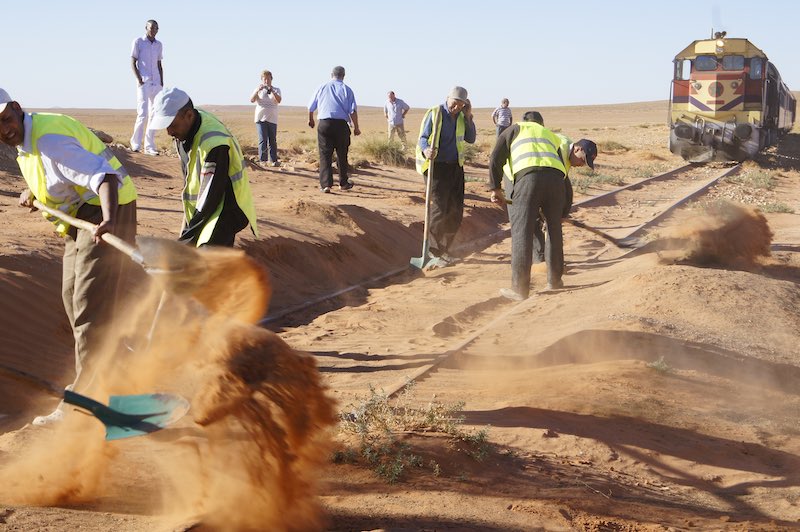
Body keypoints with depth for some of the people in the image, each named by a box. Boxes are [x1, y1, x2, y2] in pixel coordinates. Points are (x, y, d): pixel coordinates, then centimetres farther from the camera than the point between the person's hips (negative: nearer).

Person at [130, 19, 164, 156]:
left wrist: (162, 83, 10)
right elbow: (133, 63, -2)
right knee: (142, 114, -13)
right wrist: (139, 80, -11)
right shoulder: (138, 42, 0)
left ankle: (149, 147, 6)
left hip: (156, 84, 5)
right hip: (143, 83, -5)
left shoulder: (159, 45, 15)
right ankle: (135, 143, 0)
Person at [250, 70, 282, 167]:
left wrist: (272, 91, -25)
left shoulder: (276, 90, 9)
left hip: (272, 119, 1)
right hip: (261, 119, -1)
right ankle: (262, 160, -9)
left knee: (272, 141, 4)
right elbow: (252, 100, -7)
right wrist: (258, 90, -23)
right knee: (263, 140, -8)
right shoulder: (258, 89, 8)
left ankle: (274, 160, 9)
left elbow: (279, 100, -10)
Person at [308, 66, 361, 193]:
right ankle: (343, 183, 22)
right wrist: (356, 128, 5)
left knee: (325, 155, 0)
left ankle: (325, 184, -10)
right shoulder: (346, 89, 3)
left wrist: (311, 120, 36)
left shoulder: (322, 87, 9)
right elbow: (353, 111, -4)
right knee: (342, 155, 12)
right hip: (341, 124, 0)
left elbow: (311, 107, 17)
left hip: (324, 124, 1)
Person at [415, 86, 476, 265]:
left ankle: (444, 248, 21)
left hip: (456, 166, 6)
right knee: (439, 208, -11)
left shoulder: (461, 116, 9)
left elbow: (470, 139, 6)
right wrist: (426, 150, -33)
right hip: (437, 167, -6)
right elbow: (423, 138, -11)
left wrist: (468, 117, -4)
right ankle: (433, 252, -3)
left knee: (456, 210, 7)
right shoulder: (434, 114, -8)